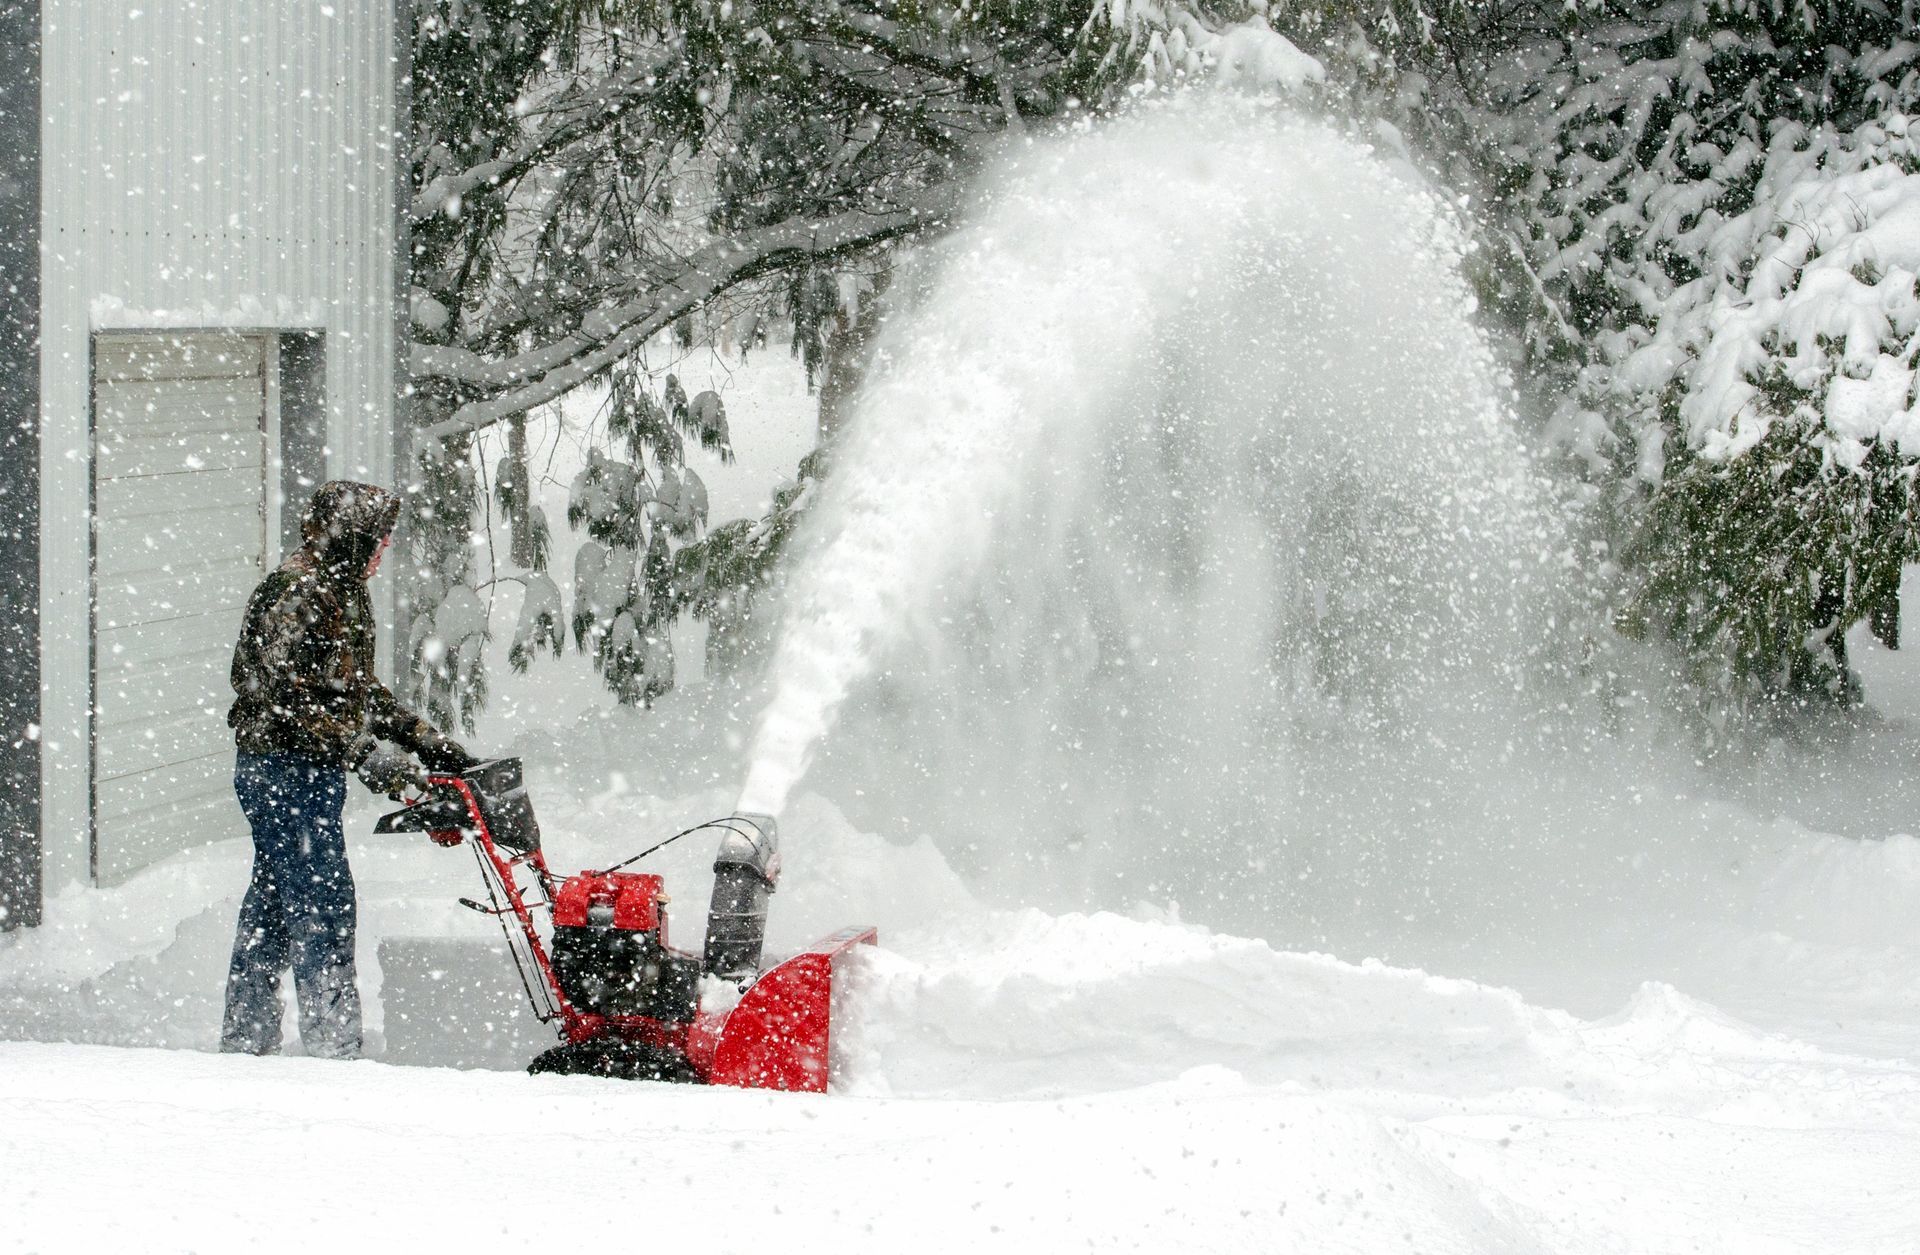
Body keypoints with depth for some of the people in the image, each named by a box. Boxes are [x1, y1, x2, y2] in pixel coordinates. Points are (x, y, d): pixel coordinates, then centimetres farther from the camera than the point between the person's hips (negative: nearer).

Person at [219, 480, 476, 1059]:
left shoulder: (343, 592, 16)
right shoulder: (295, 594, -16)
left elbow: (358, 689, 23)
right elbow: (290, 695, -23)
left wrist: (425, 740, 17)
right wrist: (365, 754, -26)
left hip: (313, 773, 10)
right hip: (285, 770, -10)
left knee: (272, 904, 14)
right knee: (323, 903, -9)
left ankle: (245, 1036, 22)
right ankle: (333, 1044, -7)